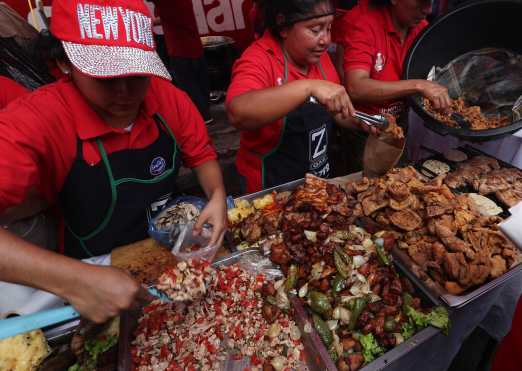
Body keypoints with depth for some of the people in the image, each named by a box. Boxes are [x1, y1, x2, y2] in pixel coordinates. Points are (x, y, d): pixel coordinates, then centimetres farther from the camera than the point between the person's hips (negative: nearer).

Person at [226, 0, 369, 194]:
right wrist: (308, 87, -44)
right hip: (272, 186, -6)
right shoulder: (258, 60, -20)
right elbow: (238, 113, -40)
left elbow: (335, 109, 11)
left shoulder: (318, 55, 0)